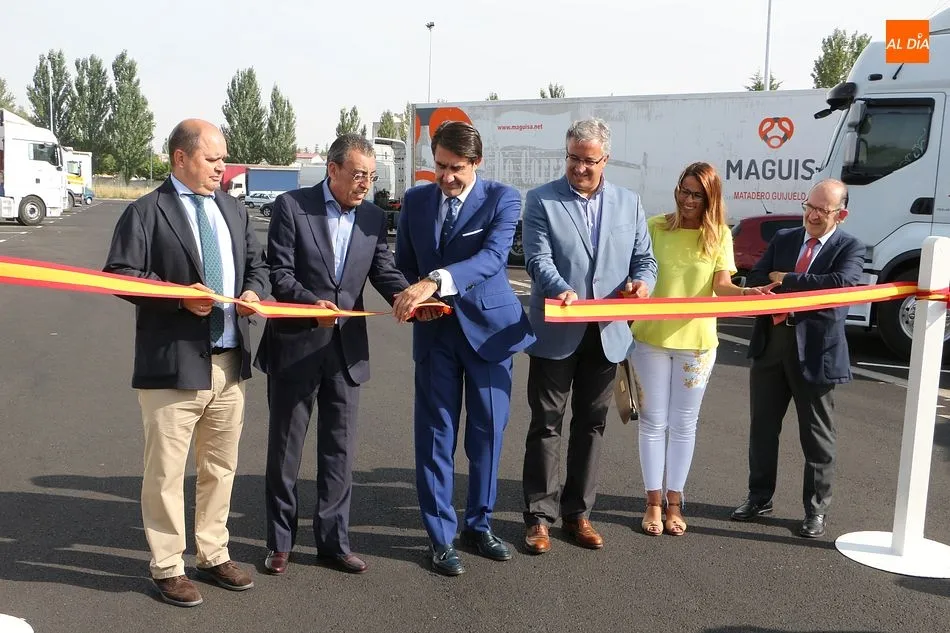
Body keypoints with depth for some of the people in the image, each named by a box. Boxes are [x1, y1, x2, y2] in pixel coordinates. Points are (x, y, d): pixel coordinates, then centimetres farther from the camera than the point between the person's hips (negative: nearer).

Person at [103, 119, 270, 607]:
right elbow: (119, 274, -11)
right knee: (166, 470, 3)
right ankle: (167, 567, 17)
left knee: (220, 466, 15)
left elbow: (256, 264, 19)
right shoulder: (145, 212, -5)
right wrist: (179, 295, -21)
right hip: (173, 364, -6)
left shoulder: (233, 210, 15)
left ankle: (213, 555, 30)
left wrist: (254, 291, -3)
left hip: (228, 362, 6)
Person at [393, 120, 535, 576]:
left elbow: (492, 256, -22)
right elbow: (403, 262, 13)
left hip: (488, 325, -1)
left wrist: (434, 281, -35)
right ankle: (441, 537, 14)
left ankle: (479, 525, 26)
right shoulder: (415, 199, 5)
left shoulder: (502, 198, -6)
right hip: (435, 329, 2)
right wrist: (411, 296, -9)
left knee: (487, 432, 8)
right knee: (435, 434, 2)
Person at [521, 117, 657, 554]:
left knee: (591, 425, 12)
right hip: (555, 333, -3)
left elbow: (644, 258, 10)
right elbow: (538, 259, -11)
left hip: (606, 333, 4)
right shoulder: (541, 201, -2)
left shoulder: (629, 202, 9)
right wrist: (561, 291, -31)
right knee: (546, 424, 3)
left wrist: (643, 282, -13)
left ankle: (577, 512, 25)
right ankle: (539, 515, 14)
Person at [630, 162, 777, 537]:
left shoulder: (719, 235, -1)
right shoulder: (655, 227, -3)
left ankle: (674, 502, 22)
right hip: (651, 337, 0)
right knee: (653, 421, 8)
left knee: (684, 424, 10)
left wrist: (746, 292, -30)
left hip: (697, 341, 1)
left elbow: (722, 286, -10)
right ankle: (653, 502, 19)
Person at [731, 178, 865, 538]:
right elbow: (756, 280, 6)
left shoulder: (850, 248, -3)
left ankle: (816, 510, 20)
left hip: (816, 352, -4)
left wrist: (785, 281, -14)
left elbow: (841, 283, -21)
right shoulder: (783, 239, 11)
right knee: (763, 427, 12)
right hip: (771, 345, 4)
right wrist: (783, 296, -14)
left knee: (817, 437, 6)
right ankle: (759, 498, 27)